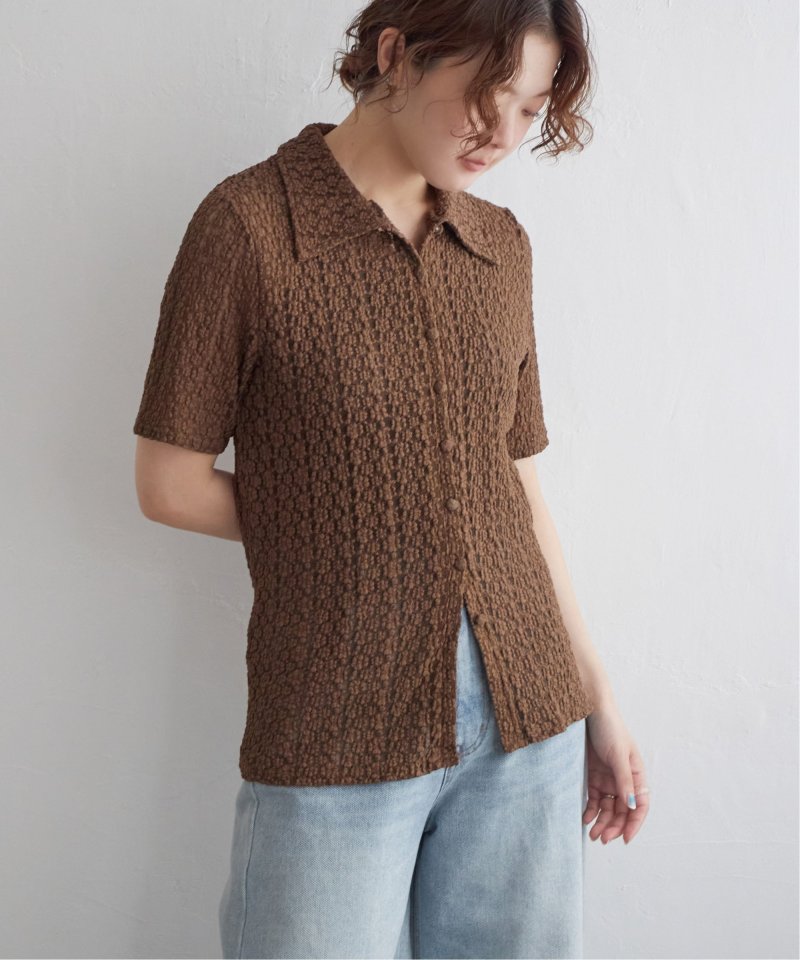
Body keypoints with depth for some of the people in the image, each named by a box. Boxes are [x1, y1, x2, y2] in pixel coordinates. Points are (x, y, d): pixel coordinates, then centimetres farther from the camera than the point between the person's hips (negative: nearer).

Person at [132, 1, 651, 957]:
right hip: (337, 736, -4)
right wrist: (351, 539, -1)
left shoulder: (502, 247, 7)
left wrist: (598, 699, 12)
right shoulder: (248, 222, -9)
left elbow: (513, 485, 10)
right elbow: (170, 483, -6)